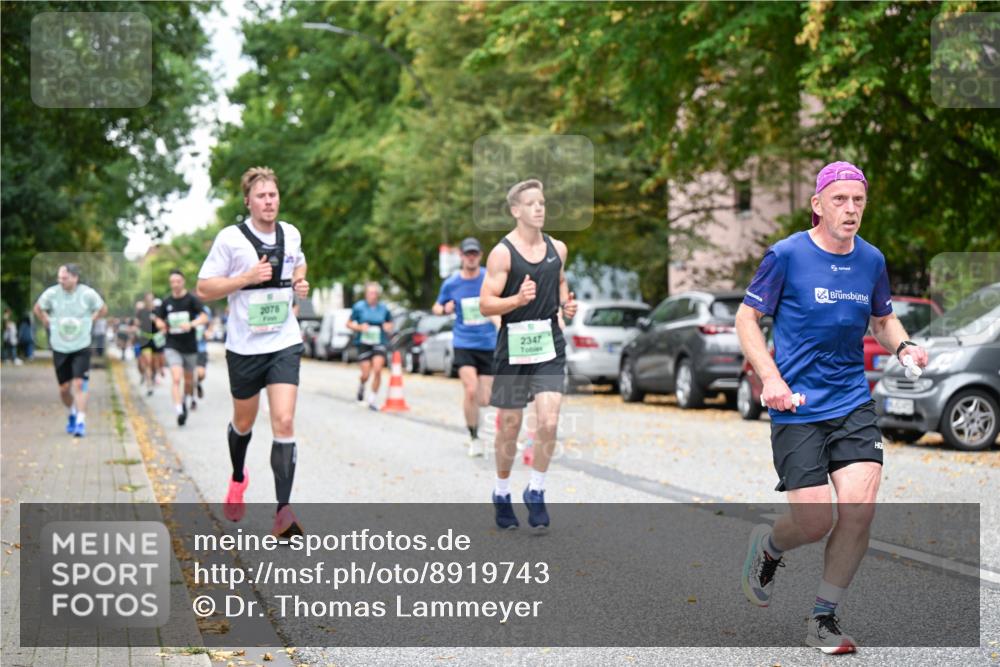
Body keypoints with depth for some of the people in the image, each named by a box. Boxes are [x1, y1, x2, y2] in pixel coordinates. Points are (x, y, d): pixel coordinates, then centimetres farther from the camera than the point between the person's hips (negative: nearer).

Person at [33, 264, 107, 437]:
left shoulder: (88, 294, -9)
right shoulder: (51, 293, -7)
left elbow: (103, 309, 9)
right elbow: (38, 309, 12)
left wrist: (88, 322, 4)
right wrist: (48, 324, 5)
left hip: (81, 348, -2)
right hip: (59, 348, 2)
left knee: (79, 384, -14)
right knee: (64, 388, 7)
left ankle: (81, 422, -11)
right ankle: (73, 412, 35)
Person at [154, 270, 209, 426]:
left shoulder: (191, 299, -5)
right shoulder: (166, 301, 4)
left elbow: (204, 317, -13)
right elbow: (158, 320, 15)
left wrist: (191, 324, -31)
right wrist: (162, 325, -9)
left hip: (190, 345, 0)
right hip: (172, 346, 0)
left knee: (189, 379, 15)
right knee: (176, 378, -17)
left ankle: (189, 398, 45)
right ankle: (179, 411, -24)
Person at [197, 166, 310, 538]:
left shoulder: (291, 235, 4)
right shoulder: (231, 239, -9)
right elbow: (203, 289, -9)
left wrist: (301, 283, 5)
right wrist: (246, 277, -20)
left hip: (285, 343, 1)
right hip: (244, 346, -1)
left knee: (284, 423, -13)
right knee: (244, 423, 16)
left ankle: (283, 514, -14)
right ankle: (238, 478, 49)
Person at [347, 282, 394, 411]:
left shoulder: (384, 308, 4)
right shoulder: (359, 307, -1)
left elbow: (390, 323, 20)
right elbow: (349, 324, 5)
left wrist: (388, 327, -3)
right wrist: (360, 327, -13)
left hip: (379, 343, 1)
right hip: (364, 343, -1)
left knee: (377, 370, -17)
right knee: (366, 374, -3)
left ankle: (373, 399, -2)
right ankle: (361, 385, 34)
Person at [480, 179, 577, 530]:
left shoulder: (557, 248, 7)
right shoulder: (502, 253, -9)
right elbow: (485, 304, -12)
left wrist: (565, 303, 5)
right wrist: (519, 299, -28)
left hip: (550, 344, 3)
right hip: (514, 346, -3)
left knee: (549, 421, -10)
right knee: (510, 426, 7)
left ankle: (536, 491, 7)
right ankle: (502, 493, 26)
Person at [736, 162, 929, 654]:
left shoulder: (871, 260, 7)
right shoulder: (787, 255, -6)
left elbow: (883, 319, 22)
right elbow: (746, 318, -1)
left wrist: (903, 346, -1)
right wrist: (770, 377, -15)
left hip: (853, 401, 4)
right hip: (797, 407, -4)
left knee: (860, 508, -12)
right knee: (814, 522, -8)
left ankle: (824, 617, 6)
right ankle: (768, 546, 30)